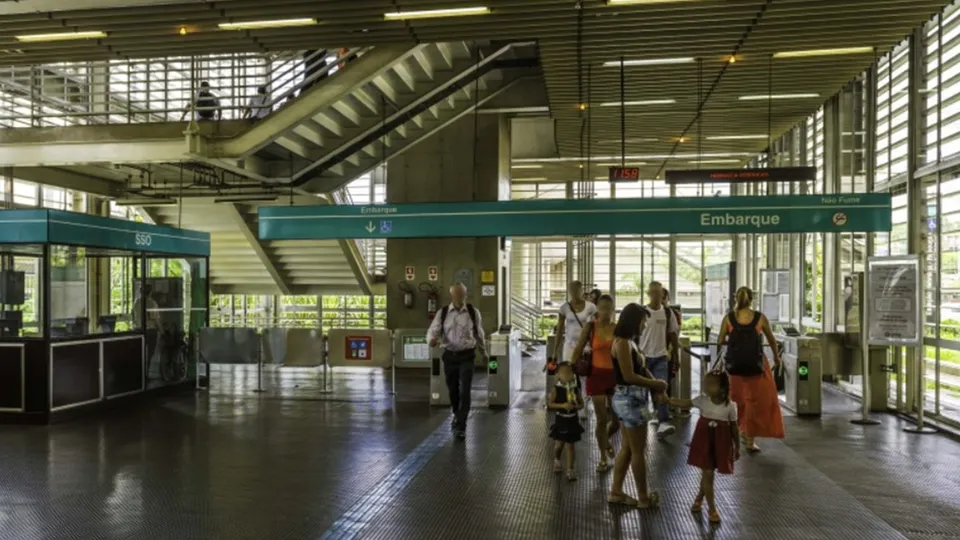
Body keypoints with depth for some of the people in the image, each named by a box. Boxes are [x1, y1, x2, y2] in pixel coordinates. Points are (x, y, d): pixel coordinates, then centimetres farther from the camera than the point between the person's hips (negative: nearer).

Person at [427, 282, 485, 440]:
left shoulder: (473, 312, -3)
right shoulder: (443, 313, -2)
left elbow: (479, 334, 8)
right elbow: (433, 330, -6)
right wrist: (432, 339, -29)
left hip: (467, 356, -2)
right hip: (449, 355, 2)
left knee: (465, 391, -9)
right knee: (453, 389, 15)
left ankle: (461, 426, -2)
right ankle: (457, 415, 41)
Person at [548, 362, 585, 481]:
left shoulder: (575, 389, -4)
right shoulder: (556, 389, -12)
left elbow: (581, 404, 2)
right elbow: (550, 403, -13)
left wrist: (575, 406, -19)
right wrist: (562, 405, -25)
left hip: (573, 419, 1)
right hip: (561, 419, -1)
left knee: (570, 445, 4)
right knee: (560, 443, 14)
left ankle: (570, 469, 11)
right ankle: (557, 460, 44)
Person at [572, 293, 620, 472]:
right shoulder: (591, 327, -5)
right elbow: (579, 349, -1)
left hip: (615, 376, 2)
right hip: (596, 375, -2)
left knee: (617, 418, 4)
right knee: (602, 419, 1)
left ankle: (606, 440, 39)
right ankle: (603, 458, 20)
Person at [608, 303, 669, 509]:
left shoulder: (628, 341, 12)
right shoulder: (622, 343, -19)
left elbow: (640, 368, 13)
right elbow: (629, 376, -23)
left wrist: (654, 383, -4)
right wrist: (654, 384, -12)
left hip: (631, 398, 10)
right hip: (630, 398, -10)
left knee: (627, 447, 16)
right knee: (638, 450, 3)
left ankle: (616, 492, 23)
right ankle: (643, 497, 16)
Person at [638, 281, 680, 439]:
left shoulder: (668, 312, 2)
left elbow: (673, 334, 9)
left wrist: (676, 355, 10)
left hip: (661, 356, 2)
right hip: (644, 356, -1)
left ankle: (663, 423, -13)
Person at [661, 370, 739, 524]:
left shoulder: (730, 406, -11)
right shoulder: (702, 400, -8)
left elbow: (734, 428, -2)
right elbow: (685, 404, -10)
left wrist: (737, 448, 5)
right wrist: (667, 400, -24)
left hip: (721, 443, 0)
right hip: (704, 441, 0)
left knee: (707, 474, 12)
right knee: (707, 474, 1)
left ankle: (699, 498, 39)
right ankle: (712, 509, 15)